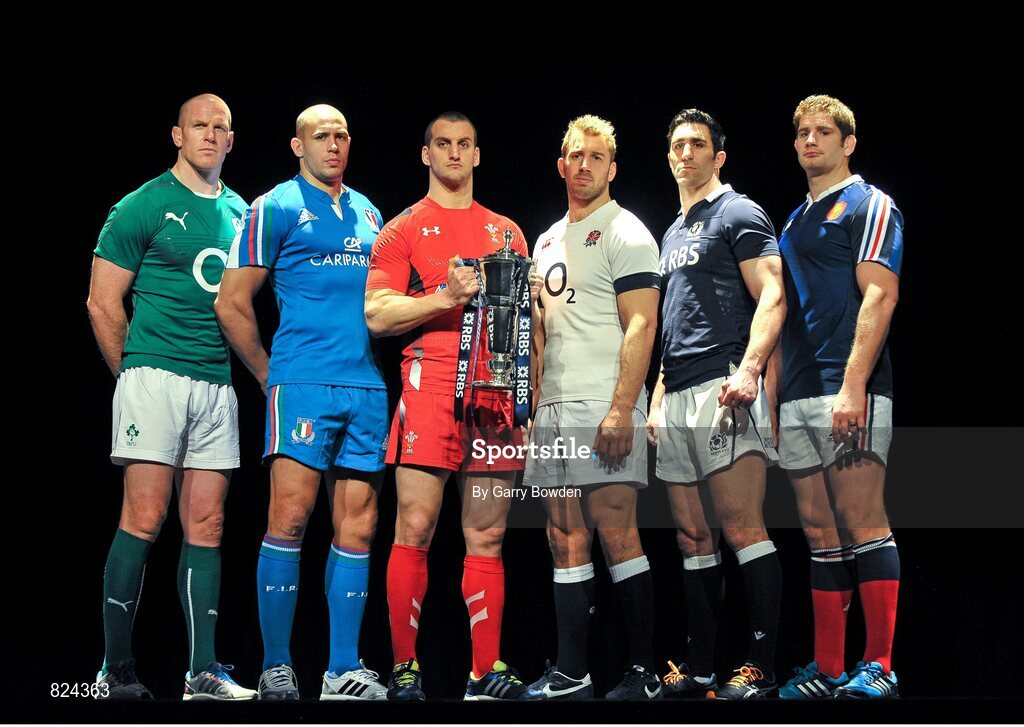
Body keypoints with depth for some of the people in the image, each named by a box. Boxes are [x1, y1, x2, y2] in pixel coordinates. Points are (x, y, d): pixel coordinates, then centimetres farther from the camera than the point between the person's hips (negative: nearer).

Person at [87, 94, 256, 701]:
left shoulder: (241, 213, 16)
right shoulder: (144, 206, -1)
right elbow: (104, 302, -1)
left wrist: (254, 369, 13)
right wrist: (133, 373, 2)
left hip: (218, 387, 5)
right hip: (155, 376, -5)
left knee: (207, 525, 3)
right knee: (144, 519, -10)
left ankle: (203, 671, 4)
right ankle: (117, 669, -5)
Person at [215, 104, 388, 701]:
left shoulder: (369, 214, 19)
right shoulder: (276, 209, 3)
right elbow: (232, 304, 1)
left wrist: (376, 363, 15)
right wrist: (271, 376, 1)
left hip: (367, 388, 5)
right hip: (303, 382, -5)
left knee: (358, 524, 2)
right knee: (290, 516, -12)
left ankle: (344, 671, 5)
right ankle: (276, 669, -6)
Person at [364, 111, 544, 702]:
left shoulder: (506, 231, 20)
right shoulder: (404, 230, 8)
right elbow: (377, 315, -2)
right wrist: (445, 296, -13)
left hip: (496, 389, 4)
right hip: (431, 382, -4)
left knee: (488, 535, 4)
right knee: (415, 527, -9)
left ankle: (488, 669, 6)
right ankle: (404, 667, -4)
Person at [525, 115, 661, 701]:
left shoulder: (626, 234, -3)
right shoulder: (548, 241, 21)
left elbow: (641, 327, -12)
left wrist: (621, 410, -21)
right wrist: (531, 404, 15)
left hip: (604, 409, -8)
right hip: (553, 411, 8)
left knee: (617, 537, -10)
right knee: (567, 542, 7)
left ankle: (645, 674, -6)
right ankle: (571, 677, 9)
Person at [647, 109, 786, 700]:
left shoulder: (738, 214, 0)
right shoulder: (673, 233, 25)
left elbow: (772, 299, -11)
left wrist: (747, 372, -24)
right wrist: (658, 395, 22)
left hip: (722, 388, -9)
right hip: (678, 397, 9)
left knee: (743, 529, -13)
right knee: (693, 537, 9)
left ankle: (762, 669, -12)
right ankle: (700, 671, 13)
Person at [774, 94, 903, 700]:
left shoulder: (870, 206, -1)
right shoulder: (795, 222, 23)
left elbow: (880, 294, -12)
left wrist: (853, 387, -21)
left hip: (850, 392, -8)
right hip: (798, 398, 8)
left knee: (863, 525, -11)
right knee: (821, 534, 7)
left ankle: (881, 666, -10)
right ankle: (828, 669, 9)